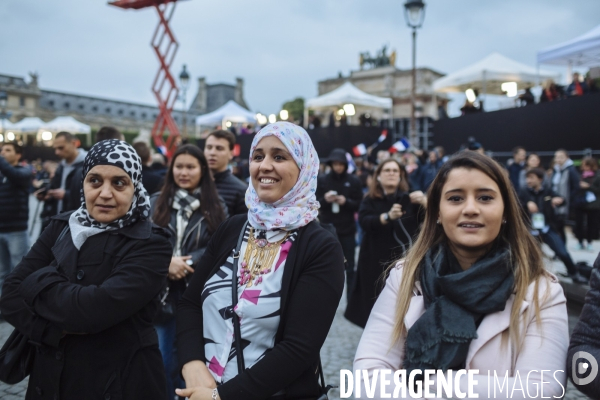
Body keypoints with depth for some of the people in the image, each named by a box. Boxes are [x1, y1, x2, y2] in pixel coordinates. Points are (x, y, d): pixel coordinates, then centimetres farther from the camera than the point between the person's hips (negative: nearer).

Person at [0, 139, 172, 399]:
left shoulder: (150, 245, -16)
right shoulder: (60, 228, 0)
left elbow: (95, 309, -26)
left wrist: (39, 281, -12)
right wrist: (55, 329, -21)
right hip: (51, 377, 5)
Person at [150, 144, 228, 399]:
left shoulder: (216, 208, 4)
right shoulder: (155, 203, 7)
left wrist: (185, 263, -17)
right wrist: (165, 262, -18)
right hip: (161, 295, 1)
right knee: (162, 363, 10)